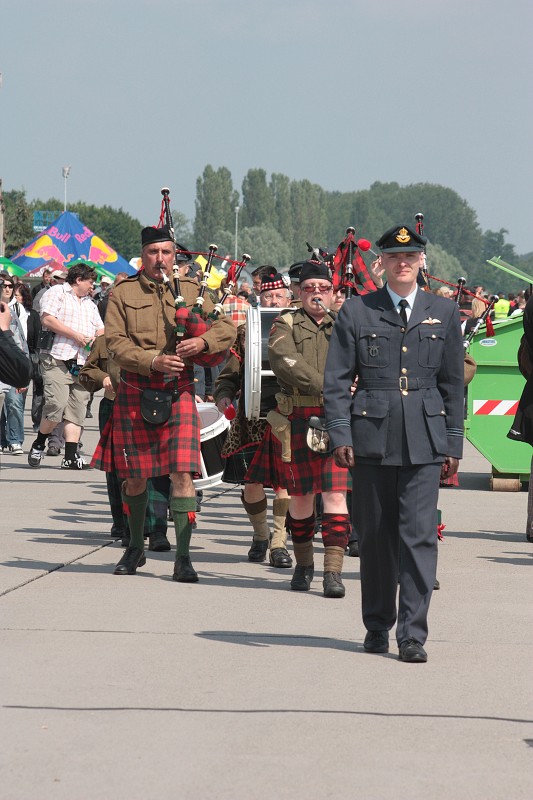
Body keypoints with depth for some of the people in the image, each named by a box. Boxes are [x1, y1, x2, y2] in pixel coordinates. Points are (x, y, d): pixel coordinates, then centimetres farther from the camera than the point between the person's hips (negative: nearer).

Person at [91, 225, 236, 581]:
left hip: (179, 393, 0)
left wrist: (202, 341, -17)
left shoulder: (191, 290, 8)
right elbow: (116, 344, -6)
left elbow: (227, 328, 4)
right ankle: (136, 548, 30)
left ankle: (183, 557, -8)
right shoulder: (123, 294, 4)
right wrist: (153, 361, -21)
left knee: (182, 473, -11)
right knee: (135, 475, 10)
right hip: (135, 395, 0)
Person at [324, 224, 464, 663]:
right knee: (375, 536, 7)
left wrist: (453, 444, 9)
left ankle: (413, 634, -4)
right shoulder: (356, 313, 5)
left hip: (425, 442, 0)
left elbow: (453, 383, 12)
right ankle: (377, 627, 21)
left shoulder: (444, 313, 9)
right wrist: (340, 436, -6)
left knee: (419, 535, -7)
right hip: (372, 437, 0)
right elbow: (337, 380, 4)